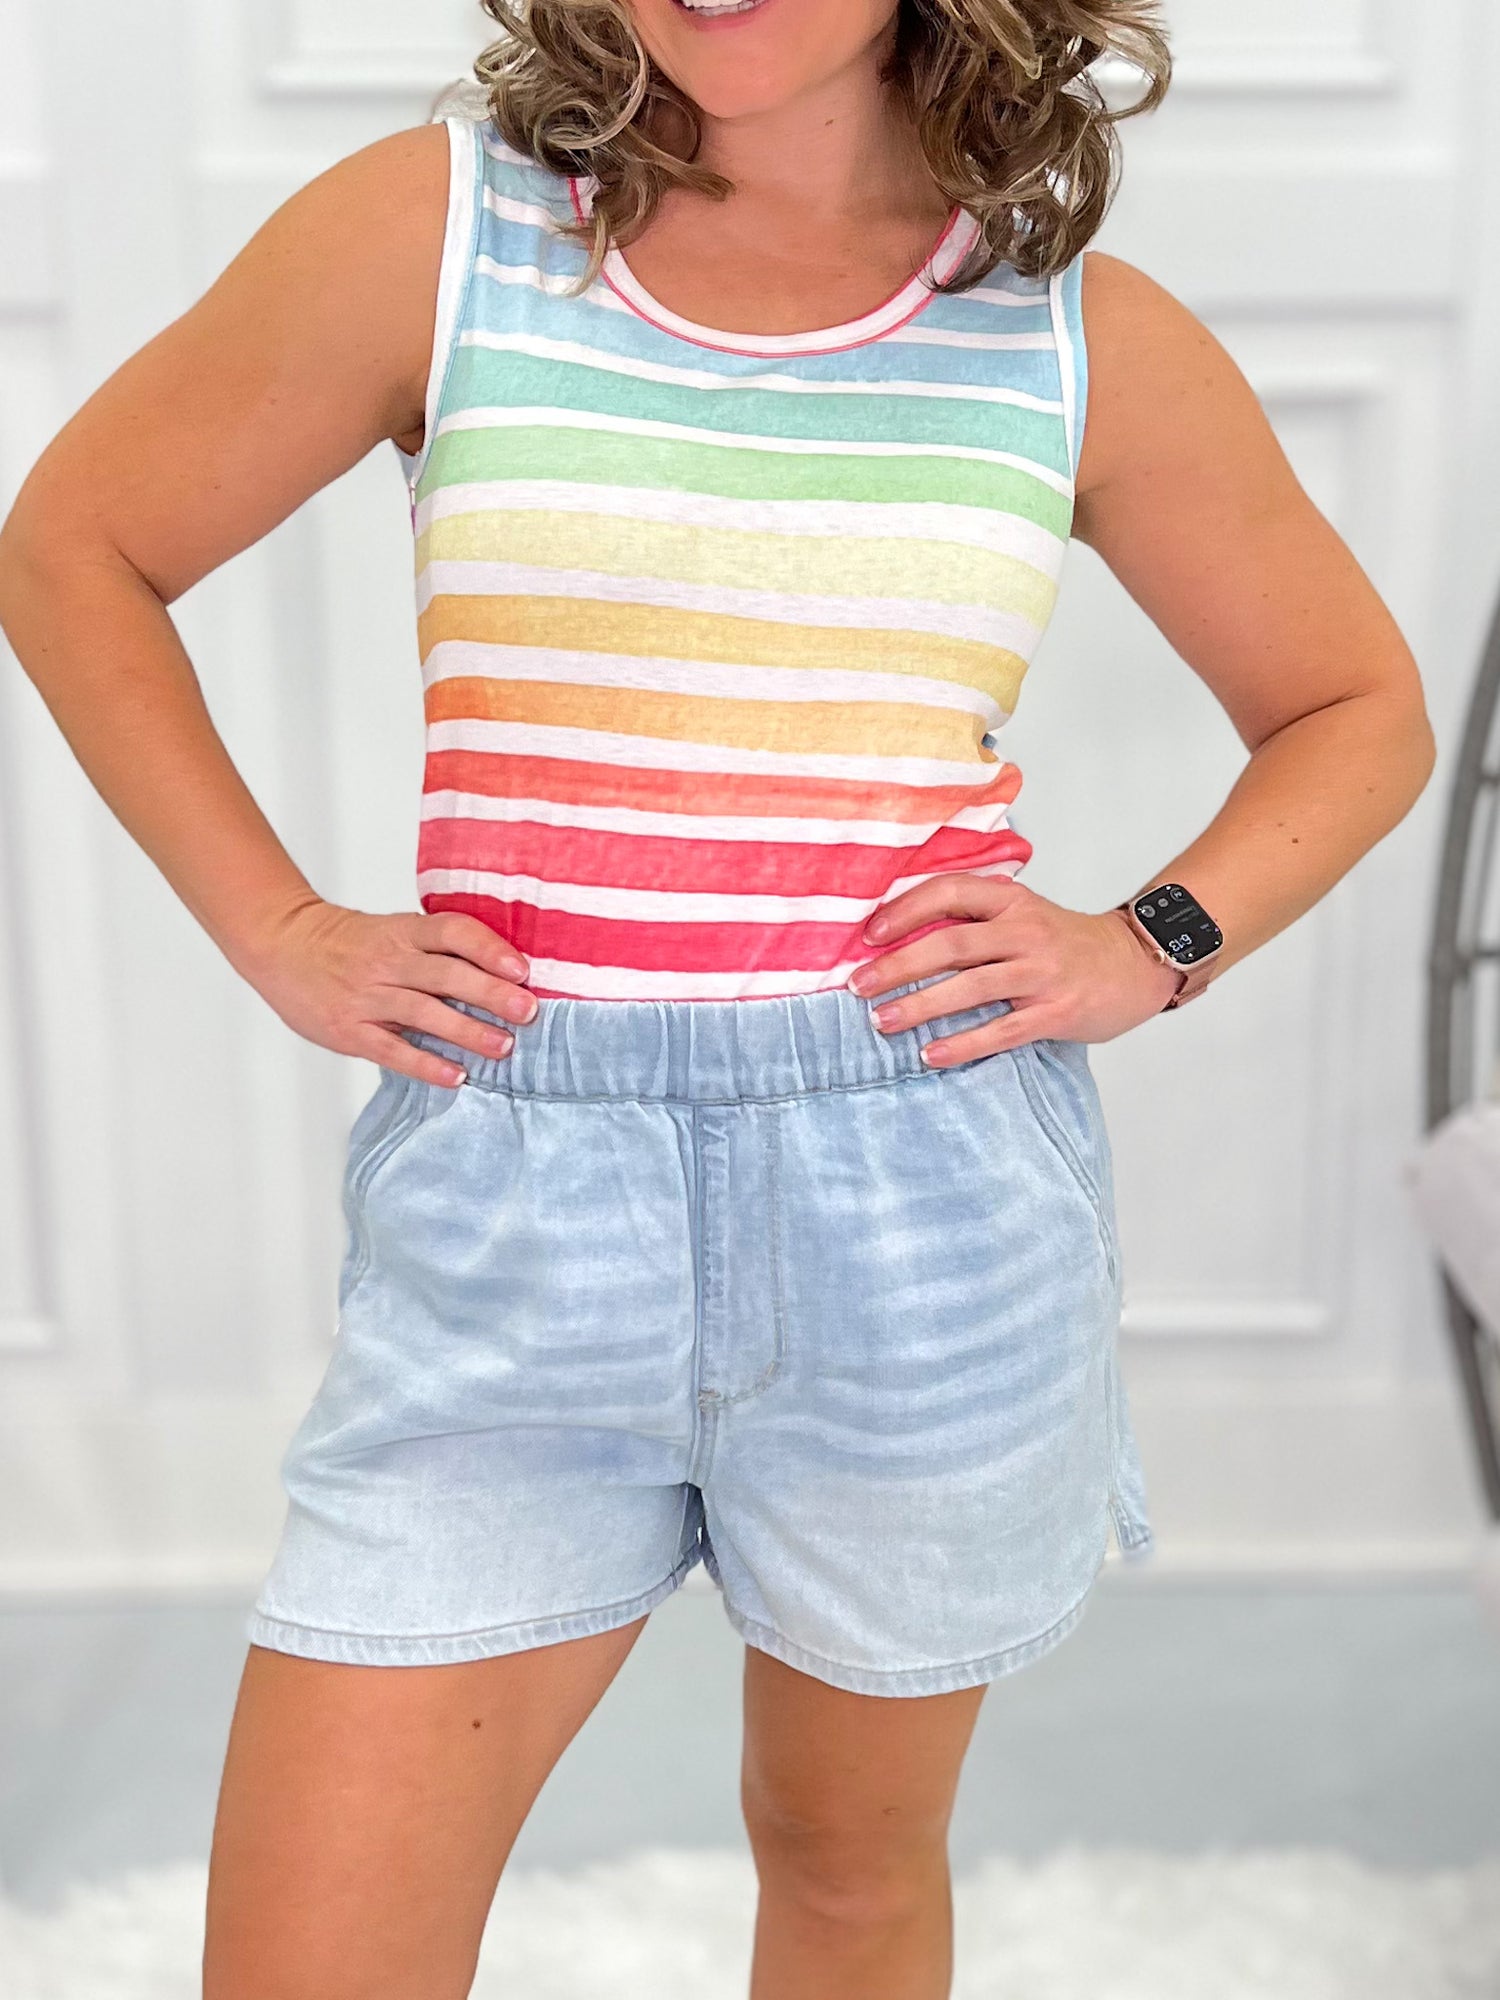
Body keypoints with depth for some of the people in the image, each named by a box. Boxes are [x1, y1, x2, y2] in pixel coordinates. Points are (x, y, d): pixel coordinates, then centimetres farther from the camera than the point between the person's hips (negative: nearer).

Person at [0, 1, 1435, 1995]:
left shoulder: (1088, 331, 3)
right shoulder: (436, 225, 0)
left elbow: (1361, 711, 15)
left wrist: (1150, 949, -2)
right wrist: (276, 929, 1)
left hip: (929, 1219, 1)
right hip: (508, 1206, 0)